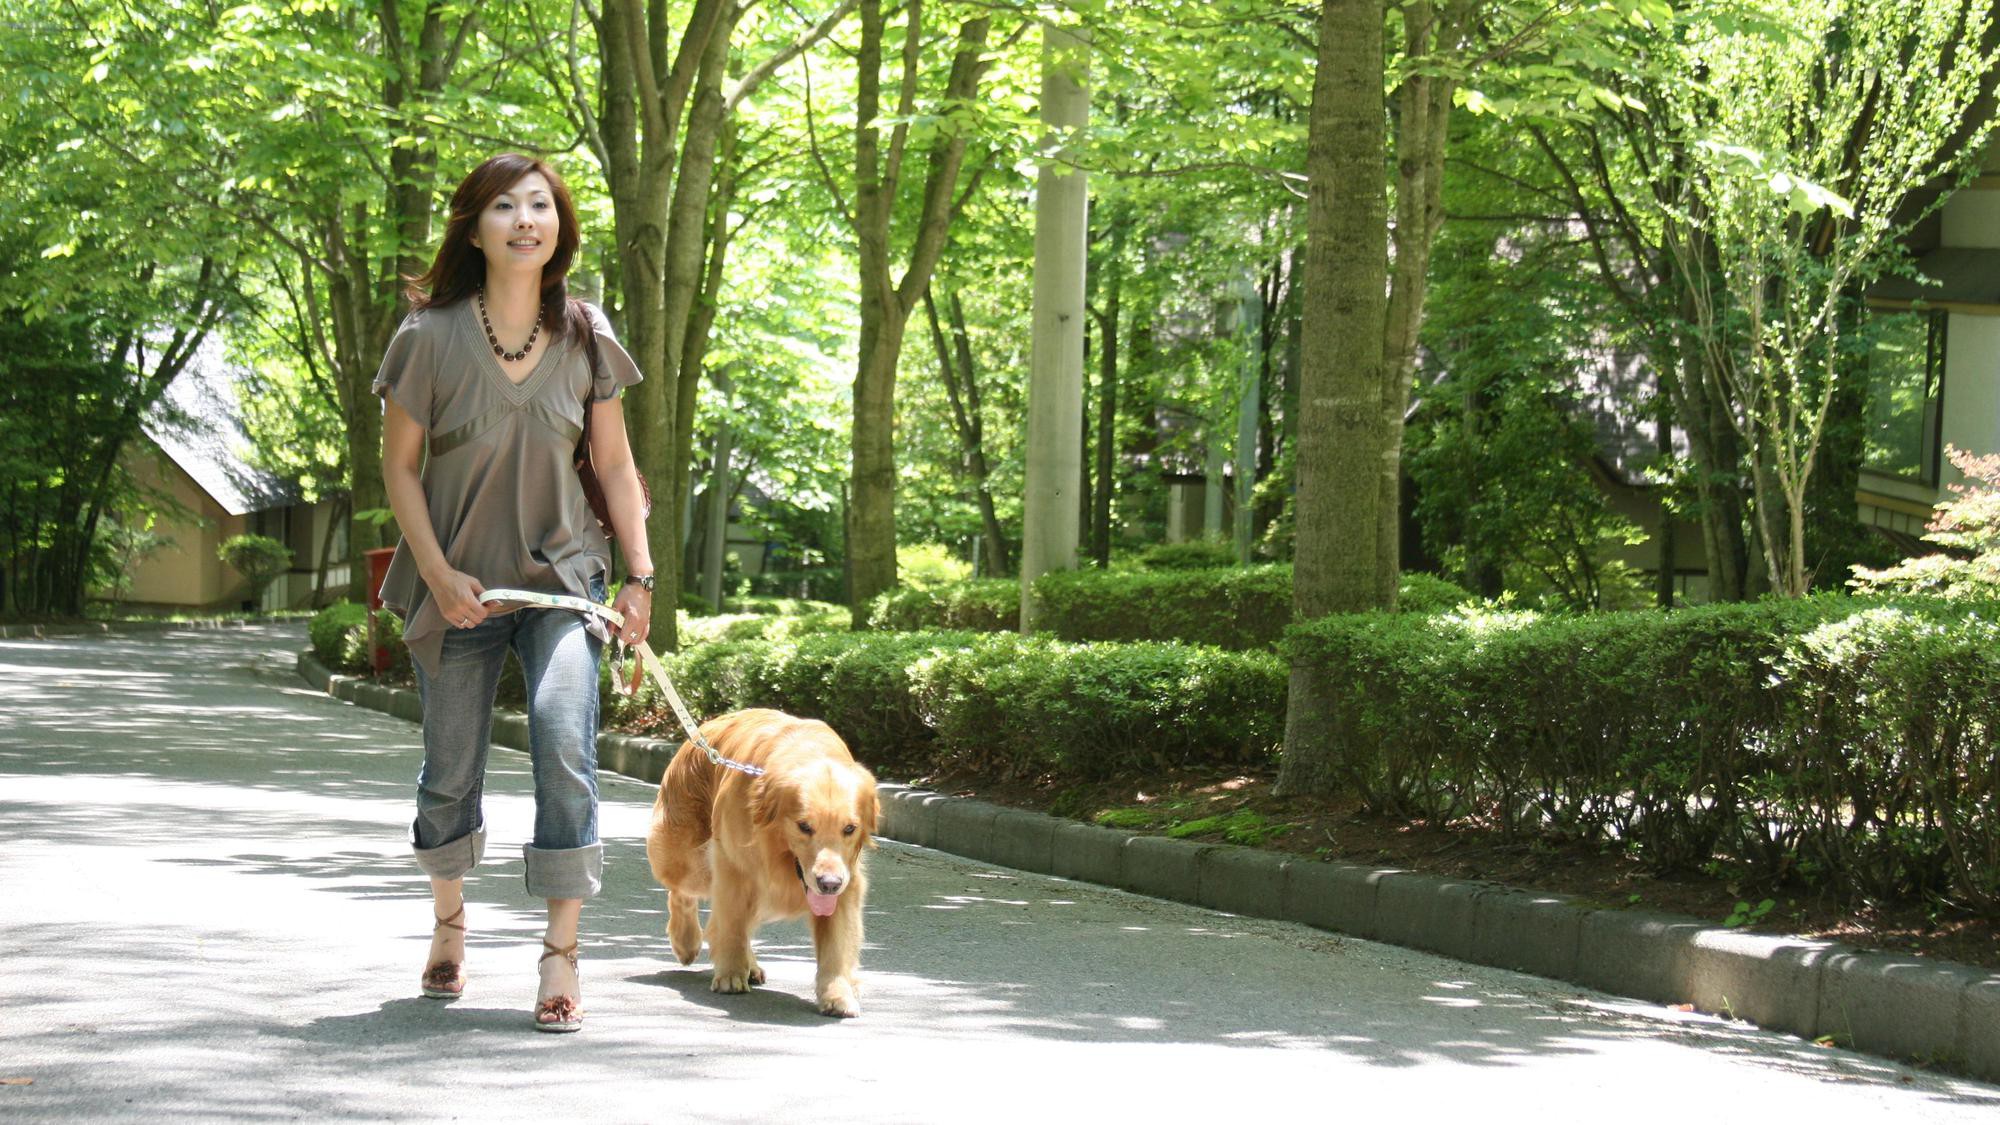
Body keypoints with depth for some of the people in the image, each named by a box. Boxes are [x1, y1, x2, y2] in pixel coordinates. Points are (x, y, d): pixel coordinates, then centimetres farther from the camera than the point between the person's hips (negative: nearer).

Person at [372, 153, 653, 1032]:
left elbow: (614, 464, 5)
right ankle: (448, 923, 39)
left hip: (561, 573, 1)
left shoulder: (584, 336, -2)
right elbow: (399, 464, -4)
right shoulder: (430, 336, -10)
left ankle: (561, 954, -14)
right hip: (455, 584, 0)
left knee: (564, 739, -20)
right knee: (450, 769, 9)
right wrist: (438, 574, -12)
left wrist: (640, 575, -1)